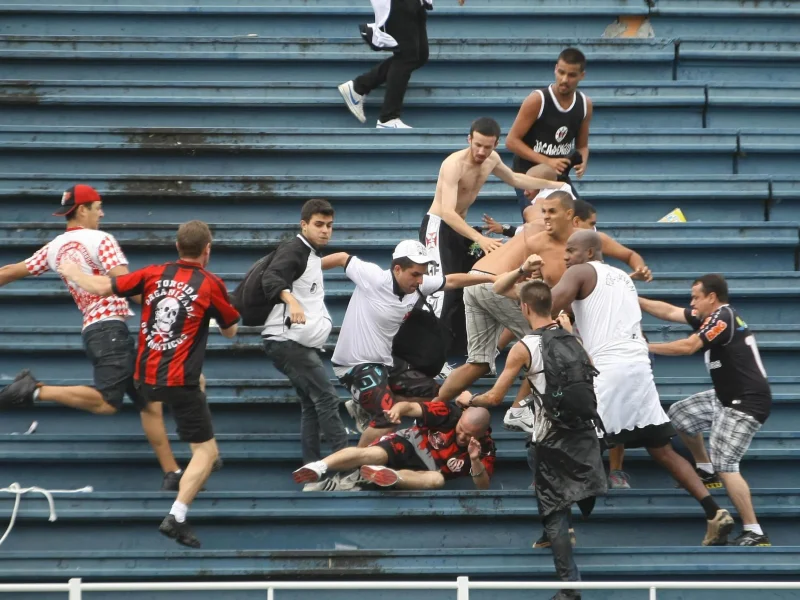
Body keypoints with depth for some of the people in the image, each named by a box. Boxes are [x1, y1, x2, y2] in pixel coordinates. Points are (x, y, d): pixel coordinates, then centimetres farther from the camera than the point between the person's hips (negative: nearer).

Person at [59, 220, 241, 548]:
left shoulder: (155, 274, 2)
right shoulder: (211, 285, -6)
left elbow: (102, 286, 3)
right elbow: (230, 330, 8)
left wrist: (74, 272, 22)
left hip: (145, 377, 6)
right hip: (180, 381, -6)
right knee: (207, 451, -1)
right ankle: (177, 517, -16)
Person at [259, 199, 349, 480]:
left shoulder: (313, 256, 18)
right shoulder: (294, 251, -12)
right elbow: (271, 278, -32)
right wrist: (291, 300, -49)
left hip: (302, 343, 10)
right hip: (287, 340, -10)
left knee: (311, 404, 12)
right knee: (327, 397, -11)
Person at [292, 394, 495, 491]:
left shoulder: (484, 448, -11)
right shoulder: (449, 413, -14)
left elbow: (483, 487, -15)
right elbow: (411, 407, -16)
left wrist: (475, 461, -34)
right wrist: (398, 409, -41)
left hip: (428, 469, 1)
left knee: (437, 480, -36)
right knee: (374, 454, -32)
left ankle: (392, 477, -59)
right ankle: (320, 467, -51)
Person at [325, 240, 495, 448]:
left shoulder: (418, 285, -4)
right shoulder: (372, 277, -22)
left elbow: (452, 281, 4)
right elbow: (342, 258, -11)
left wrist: (493, 278, 3)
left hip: (385, 361, 8)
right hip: (356, 365, -8)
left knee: (432, 393, 13)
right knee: (387, 420, -22)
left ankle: (366, 407, 17)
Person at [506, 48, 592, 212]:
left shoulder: (585, 104, 0)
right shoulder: (537, 100, -17)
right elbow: (512, 141, -16)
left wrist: (583, 162, -11)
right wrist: (547, 162, -24)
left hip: (560, 178, 6)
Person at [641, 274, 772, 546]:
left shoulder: (722, 318, -19)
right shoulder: (713, 317, 9)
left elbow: (688, 346, -26)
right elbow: (669, 312, 15)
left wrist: (646, 347, -17)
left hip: (746, 403, -10)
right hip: (727, 397, 10)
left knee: (725, 465, -17)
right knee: (680, 414, 24)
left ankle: (754, 533, -18)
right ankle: (705, 472, 38)